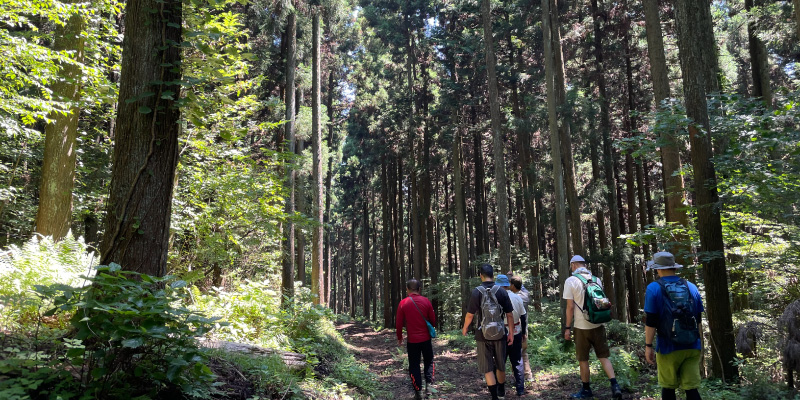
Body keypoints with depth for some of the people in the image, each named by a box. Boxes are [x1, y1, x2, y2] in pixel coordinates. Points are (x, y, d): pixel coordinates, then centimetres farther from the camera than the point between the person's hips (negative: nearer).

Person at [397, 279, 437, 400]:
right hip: (426, 338, 1)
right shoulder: (426, 301, -6)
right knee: (429, 362, 19)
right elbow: (433, 320, 1)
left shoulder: (403, 303, -8)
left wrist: (399, 338, 10)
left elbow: (399, 323, -4)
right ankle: (428, 384, 4)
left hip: (412, 340, -1)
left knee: (414, 365, 11)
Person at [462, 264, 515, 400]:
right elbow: (510, 314, -3)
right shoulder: (502, 291, -5)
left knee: (487, 368, 5)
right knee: (500, 365, 20)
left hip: (483, 335, -3)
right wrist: (511, 333, 6)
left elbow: (470, 314, -8)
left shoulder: (476, 292, -10)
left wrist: (464, 328, 9)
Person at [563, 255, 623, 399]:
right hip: (598, 325, 4)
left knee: (583, 360, 8)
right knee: (603, 357, 10)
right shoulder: (596, 279, 6)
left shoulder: (571, 281, -9)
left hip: (582, 327, -4)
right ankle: (615, 385, -3)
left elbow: (570, 307, -12)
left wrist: (567, 328, -5)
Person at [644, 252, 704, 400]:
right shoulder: (691, 287, 6)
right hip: (692, 347, 3)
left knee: (668, 388, 11)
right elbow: (698, 320, 11)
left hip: (669, 348, -3)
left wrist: (648, 345, -6)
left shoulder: (654, 288, -8)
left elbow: (651, 321, -11)